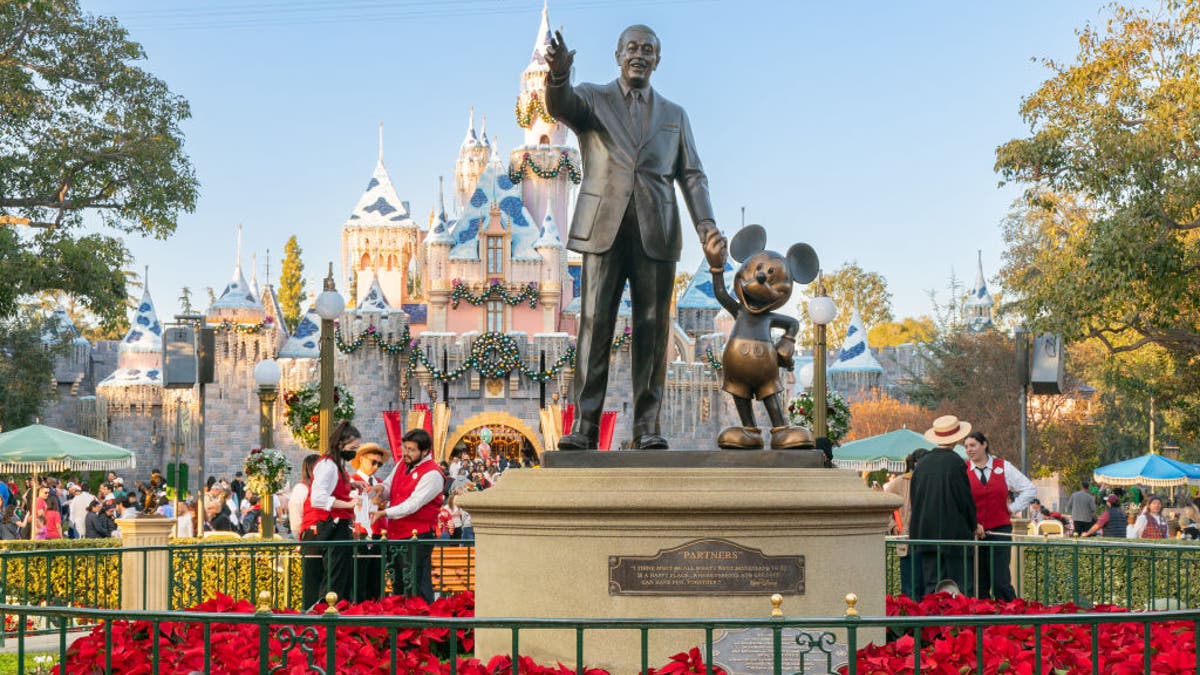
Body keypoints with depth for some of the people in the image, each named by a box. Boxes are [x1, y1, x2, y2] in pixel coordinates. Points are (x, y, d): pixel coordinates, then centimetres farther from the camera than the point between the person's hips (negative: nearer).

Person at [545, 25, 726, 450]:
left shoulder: (674, 115, 18)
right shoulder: (591, 100, 11)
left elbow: (692, 176, 12)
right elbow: (559, 105, -13)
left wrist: (707, 227, -5)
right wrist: (558, 74, -37)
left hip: (656, 234, 2)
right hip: (604, 228, -2)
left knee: (652, 328, -1)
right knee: (595, 324, -7)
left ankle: (647, 426, 1)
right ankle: (584, 427, -9)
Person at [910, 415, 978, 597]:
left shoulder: (922, 464, 7)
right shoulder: (955, 462, -10)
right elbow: (965, 498, -8)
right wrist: (974, 525, 9)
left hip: (926, 533, 5)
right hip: (954, 533, -5)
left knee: (931, 586, 6)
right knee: (959, 588, -2)